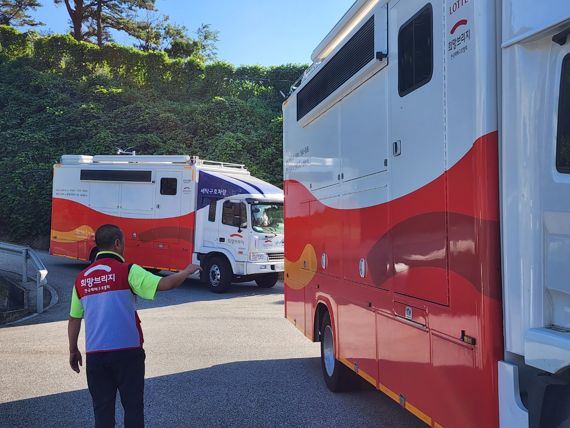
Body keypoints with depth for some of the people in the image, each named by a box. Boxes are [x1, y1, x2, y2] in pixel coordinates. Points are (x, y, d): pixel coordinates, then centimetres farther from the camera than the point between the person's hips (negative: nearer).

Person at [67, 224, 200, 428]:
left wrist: (73, 350, 23)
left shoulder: (81, 278, 6)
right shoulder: (127, 271, -10)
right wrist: (186, 271, 0)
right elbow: (164, 284, -18)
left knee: (102, 409, 12)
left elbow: (74, 319, 12)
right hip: (127, 351, -4)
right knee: (133, 407, 10)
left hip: (95, 354, 4)